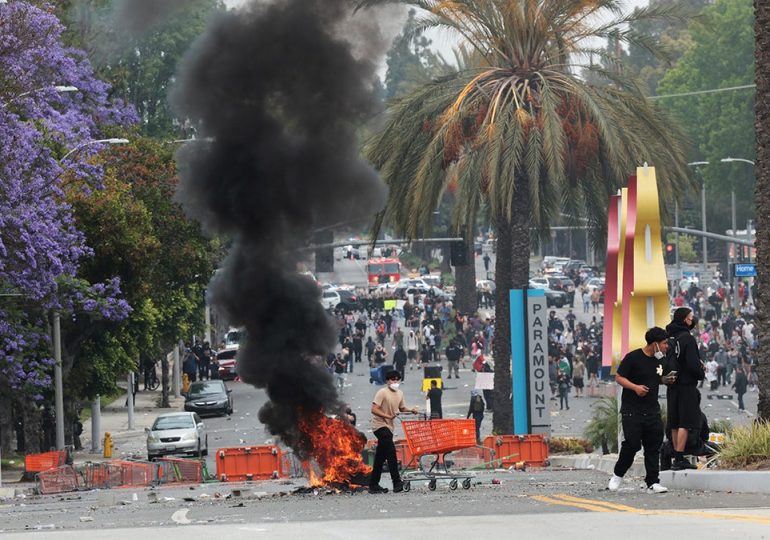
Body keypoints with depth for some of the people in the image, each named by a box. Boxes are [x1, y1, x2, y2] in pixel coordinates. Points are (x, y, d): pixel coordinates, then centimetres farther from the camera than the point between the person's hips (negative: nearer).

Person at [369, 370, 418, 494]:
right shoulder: (382, 393, -12)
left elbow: (401, 408, 25)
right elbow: (374, 409, -18)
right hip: (380, 425, -8)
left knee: (380, 457, 10)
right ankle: (396, 482, -23)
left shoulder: (399, 394, 11)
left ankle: (373, 485, 15)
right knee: (391, 451, -19)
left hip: (388, 427, 8)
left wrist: (411, 410, 4)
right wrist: (388, 416, -28)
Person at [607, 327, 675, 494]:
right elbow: (619, 377, -7)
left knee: (653, 446, 1)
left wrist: (666, 380, 3)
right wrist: (635, 387, -21)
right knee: (631, 444, -8)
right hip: (631, 411, -6)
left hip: (652, 410, 6)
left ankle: (653, 482, 3)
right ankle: (617, 476, 13)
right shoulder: (633, 357, -10)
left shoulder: (660, 359, 10)